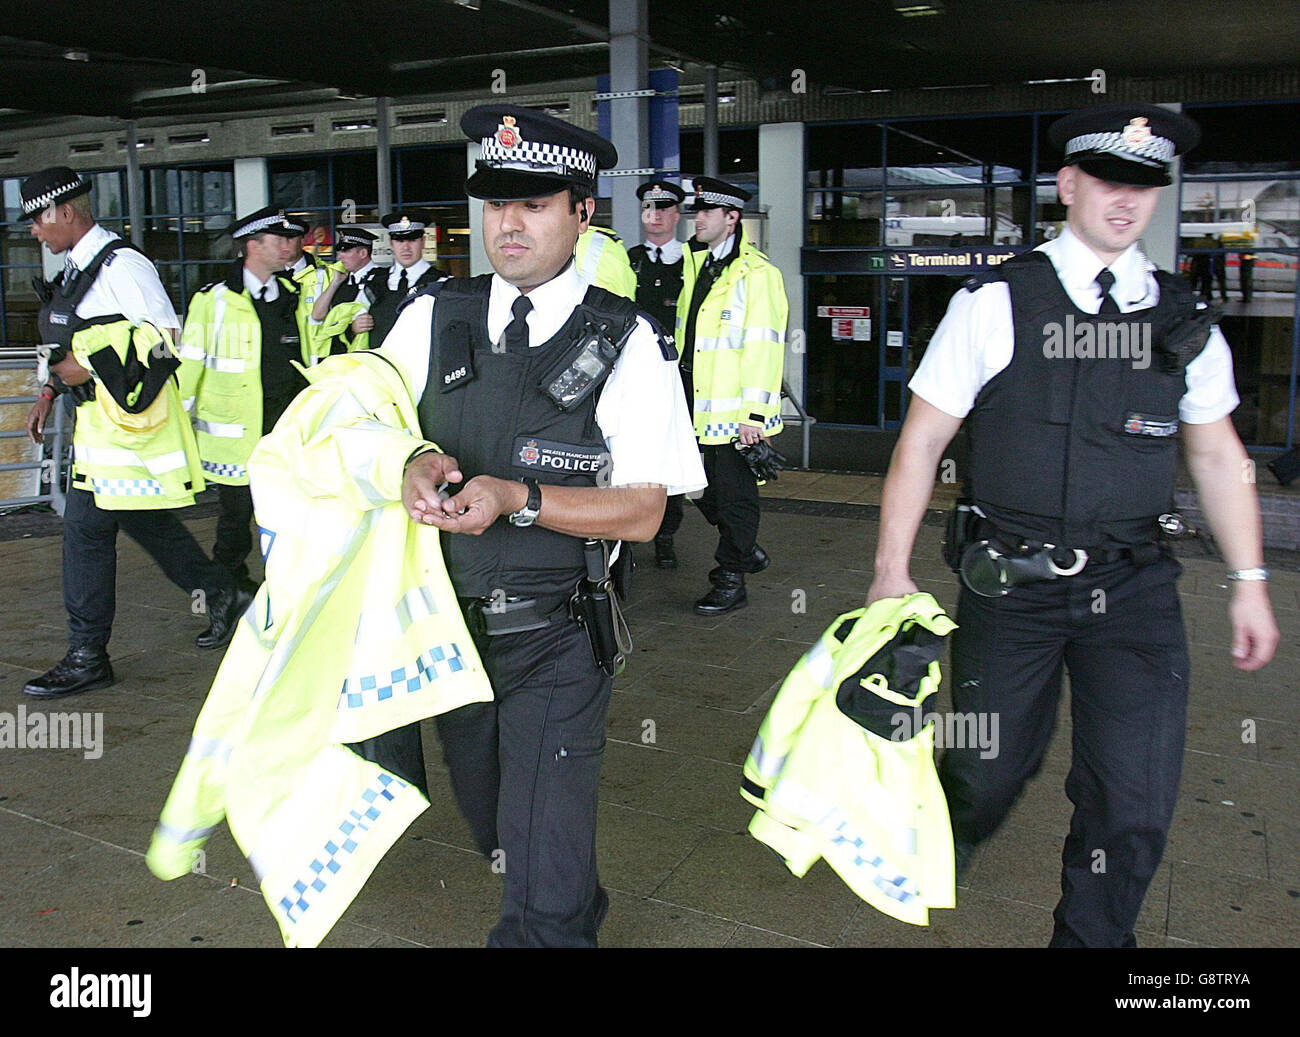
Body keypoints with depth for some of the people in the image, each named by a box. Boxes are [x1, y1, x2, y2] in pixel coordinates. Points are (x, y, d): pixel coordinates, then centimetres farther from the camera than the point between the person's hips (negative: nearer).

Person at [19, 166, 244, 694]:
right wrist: (50, 392, 18)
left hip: (124, 419, -9)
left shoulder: (120, 264, -14)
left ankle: (87, 657, 4)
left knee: (86, 527, -6)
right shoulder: (75, 267, 15)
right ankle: (219, 596, 31)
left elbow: (166, 334, -18)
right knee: (146, 520, 16)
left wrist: (92, 366, -18)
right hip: (98, 416, 10)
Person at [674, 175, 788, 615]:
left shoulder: (755, 273, -11)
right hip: (696, 407, 8)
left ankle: (731, 579, 14)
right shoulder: (695, 265, 15)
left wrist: (754, 414, -20)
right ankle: (746, 550, 35)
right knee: (702, 490, 16)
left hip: (733, 413, -8)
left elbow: (762, 347, -16)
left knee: (733, 494, 3)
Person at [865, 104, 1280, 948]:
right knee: (990, 771, 10)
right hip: (1010, 585, -2)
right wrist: (892, 571, -6)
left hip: (1136, 589, 3)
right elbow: (921, 443, -3)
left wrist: (1250, 582, 12)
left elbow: (1217, 453, 15)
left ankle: (1093, 937, 26)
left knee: (1136, 799, -2)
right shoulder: (996, 304, -4)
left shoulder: (1185, 318, 6)